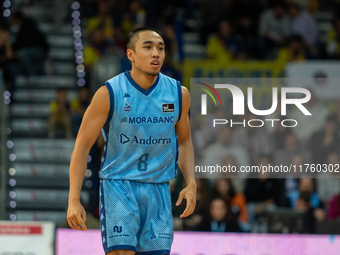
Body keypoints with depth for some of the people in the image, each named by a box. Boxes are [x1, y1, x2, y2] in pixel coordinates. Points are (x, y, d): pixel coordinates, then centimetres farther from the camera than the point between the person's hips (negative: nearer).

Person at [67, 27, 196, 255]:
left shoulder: (179, 94, 2)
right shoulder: (109, 94, -9)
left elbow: (184, 141, 18)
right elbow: (82, 146, -5)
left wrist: (191, 183, 3)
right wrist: (74, 200, -12)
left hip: (158, 190, 4)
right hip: (118, 185, -4)